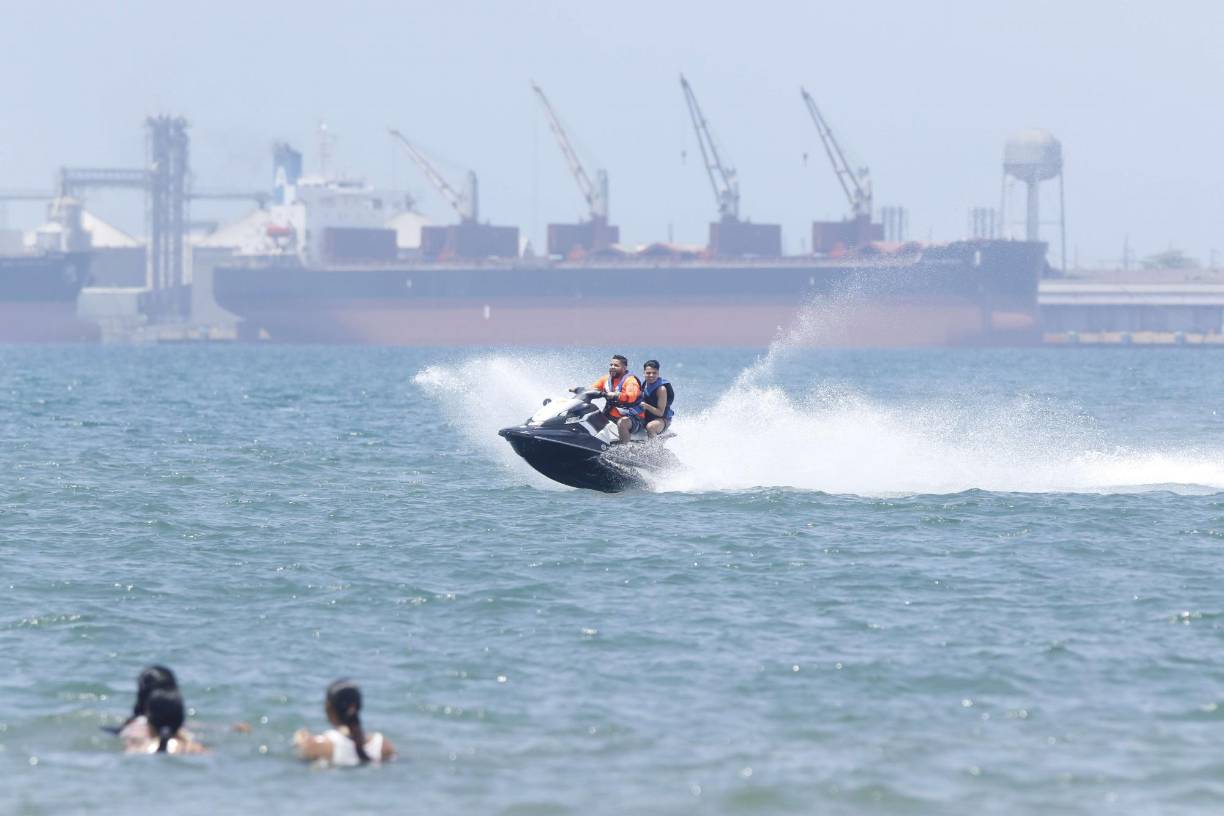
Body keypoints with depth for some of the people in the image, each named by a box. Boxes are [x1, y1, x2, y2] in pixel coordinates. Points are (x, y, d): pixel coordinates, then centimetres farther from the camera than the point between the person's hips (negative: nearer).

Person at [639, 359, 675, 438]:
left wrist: (646, 406, -34)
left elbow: (660, 413, -22)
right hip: (647, 418, 8)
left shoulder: (661, 389, -21)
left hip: (662, 420, -8)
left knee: (650, 427, -39)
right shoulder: (645, 385, 0)